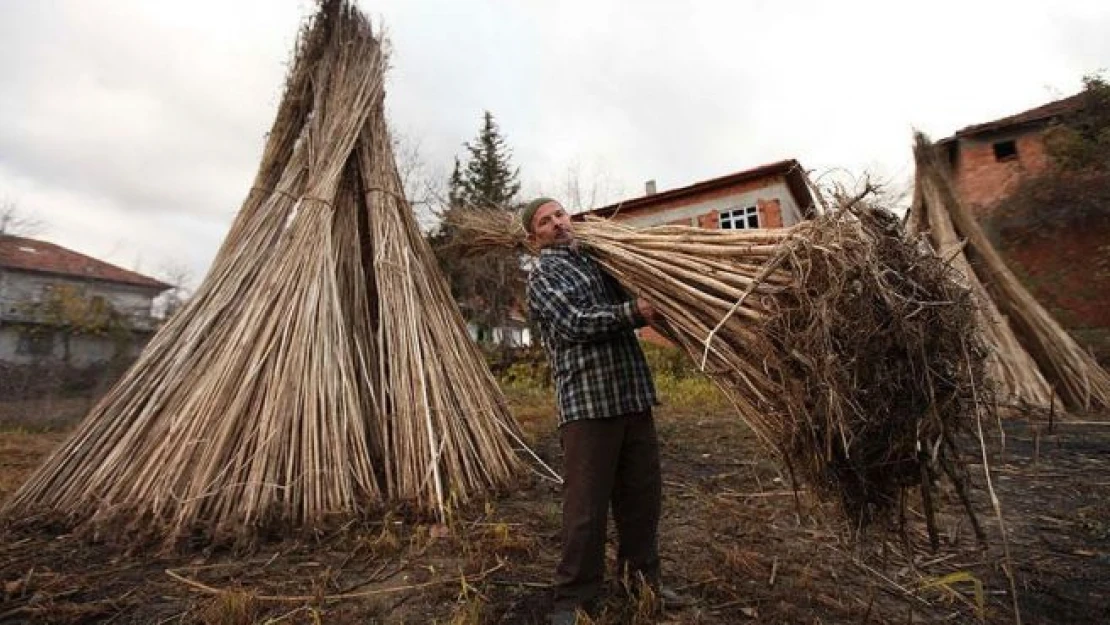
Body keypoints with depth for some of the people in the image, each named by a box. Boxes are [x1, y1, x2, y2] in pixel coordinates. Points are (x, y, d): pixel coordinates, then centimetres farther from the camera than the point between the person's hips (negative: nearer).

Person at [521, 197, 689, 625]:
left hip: (634, 397, 7)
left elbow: (624, 308, 25)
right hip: (587, 403, -6)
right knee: (587, 508, 0)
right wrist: (634, 312, -20)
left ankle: (642, 581, 35)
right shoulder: (543, 275, 0)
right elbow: (576, 323, -15)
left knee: (643, 498, 16)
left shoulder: (598, 262, 19)